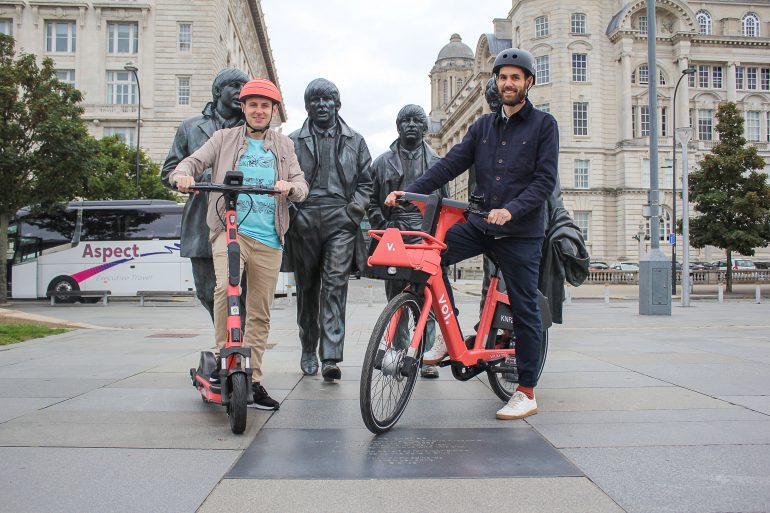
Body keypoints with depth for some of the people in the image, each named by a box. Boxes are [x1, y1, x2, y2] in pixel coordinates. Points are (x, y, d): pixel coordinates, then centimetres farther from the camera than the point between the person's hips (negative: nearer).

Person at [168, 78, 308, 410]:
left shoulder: (284, 145, 18)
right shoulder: (224, 139, 14)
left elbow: (301, 186, 8)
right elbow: (192, 161, 5)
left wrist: (290, 186, -16)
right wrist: (182, 175, -20)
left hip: (268, 237, 2)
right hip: (231, 229, -2)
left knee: (260, 313, 5)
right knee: (225, 287, -29)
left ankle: (252, 379, 15)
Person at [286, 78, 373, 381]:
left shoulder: (354, 141, 16)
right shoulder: (293, 142, 14)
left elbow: (366, 181, 15)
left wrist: (355, 208, 0)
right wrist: (293, 205, -2)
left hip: (340, 220, -1)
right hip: (304, 221, 1)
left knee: (335, 285, -12)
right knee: (307, 287, 7)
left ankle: (330, 357, -14)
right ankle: (308, 349, 23)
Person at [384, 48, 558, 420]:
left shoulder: (543, 125, 1)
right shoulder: (484, 125, 13)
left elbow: (545, 179, -9)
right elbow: (451, 164, 5)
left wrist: (511, 209, -25)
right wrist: (409, 191, -8)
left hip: (521, 231, -4)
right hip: (480, 224, 4)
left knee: (524, 309, 0)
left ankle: (527, 392, 13)